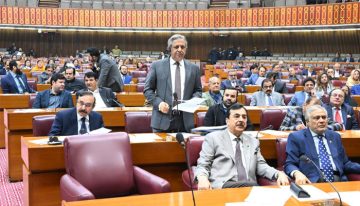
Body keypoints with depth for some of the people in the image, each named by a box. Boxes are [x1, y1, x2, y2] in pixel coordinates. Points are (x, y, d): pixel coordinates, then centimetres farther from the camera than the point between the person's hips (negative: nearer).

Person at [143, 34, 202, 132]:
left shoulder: (193, 68, 10)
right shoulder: (157, 65, 4)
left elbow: (198, 90, 17)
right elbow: (147, 89, 5)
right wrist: (159, 103, -11)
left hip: (185, 121, 2)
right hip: (163, 119, -2)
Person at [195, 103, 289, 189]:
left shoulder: (253, 141, 26)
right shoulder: (213, 138, 12)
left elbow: (261, 165, 21)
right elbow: (202, 165, 5)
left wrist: (279, 174, -1)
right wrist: (202, 178, -19)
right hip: (222, 187, -5)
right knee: (247, 185, -36)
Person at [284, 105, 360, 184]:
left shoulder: (335, 136, 22)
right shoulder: (296, 137, 6)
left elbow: (344, 164, 24)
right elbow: (290, 164, 0)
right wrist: (297, 173, -23)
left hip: (338, 180, 5)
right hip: (312, 182, -4)